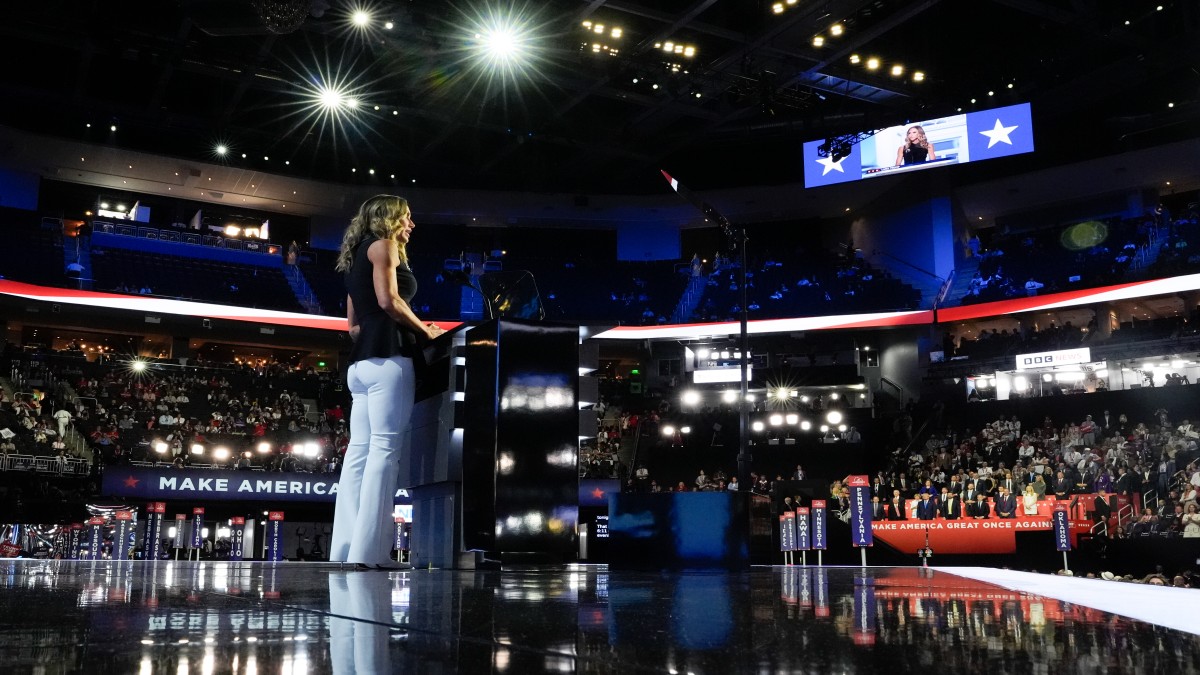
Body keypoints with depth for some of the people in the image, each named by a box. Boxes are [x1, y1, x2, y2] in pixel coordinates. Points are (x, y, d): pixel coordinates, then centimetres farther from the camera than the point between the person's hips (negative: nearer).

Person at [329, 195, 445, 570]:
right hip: (388, 357, -9)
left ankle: (346, 548, 1)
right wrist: (426, 330, -3)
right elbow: (388, 300, -13)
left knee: (359, 450, 3)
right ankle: (369, 550, -16)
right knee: (385, 448, -12)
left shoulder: (356, 257, 27)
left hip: (361, 361, 9)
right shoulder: (383, 244, 1)